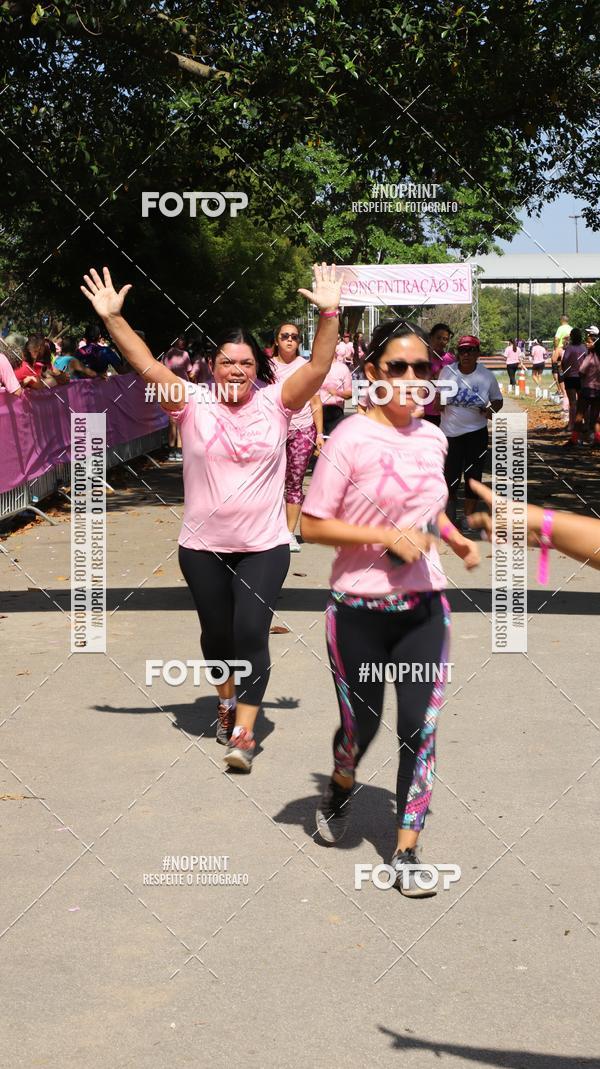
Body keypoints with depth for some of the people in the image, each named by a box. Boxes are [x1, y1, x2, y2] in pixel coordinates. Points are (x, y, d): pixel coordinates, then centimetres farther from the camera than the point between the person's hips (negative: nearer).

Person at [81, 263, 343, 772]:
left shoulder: (276, 403, -3)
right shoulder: (193, 405, -3)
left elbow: (318, 367, -12)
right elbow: (147, 366, -10)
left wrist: (329, 315, -24)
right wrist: (112, 318, -19)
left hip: (265, 546, -2)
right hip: (203, 548, 2)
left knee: (251, 634, -11)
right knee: (217, 633, 17)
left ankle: (242, 733, -5)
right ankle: (227, 702, 44)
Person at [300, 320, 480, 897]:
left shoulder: (432, 438, 5)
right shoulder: (351, 438, -13)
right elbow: (311, 525, -13)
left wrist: (456, 538, 6)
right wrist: (385, 536, -21)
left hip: (424, 608, 4)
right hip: (359, 609, -4)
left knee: (420, 729, 0)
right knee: (361, 726, 11)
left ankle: (405, 854, 11)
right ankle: (340, 787, 45)